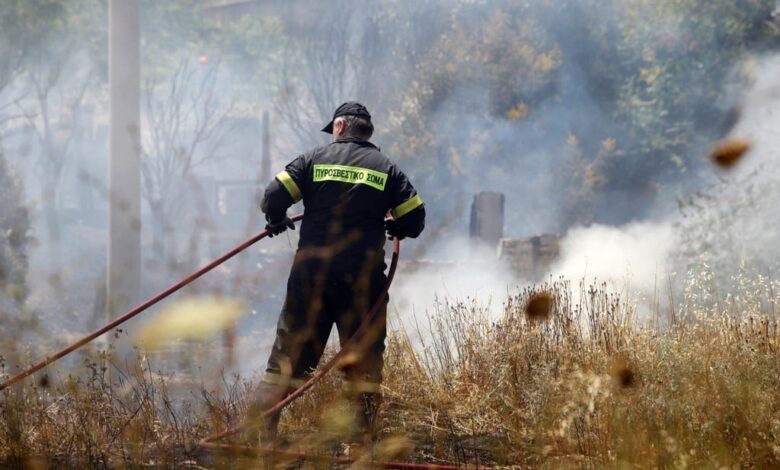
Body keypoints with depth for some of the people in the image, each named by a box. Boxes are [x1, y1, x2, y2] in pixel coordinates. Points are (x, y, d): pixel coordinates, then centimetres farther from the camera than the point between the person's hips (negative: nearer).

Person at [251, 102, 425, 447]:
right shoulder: (386, 169, 7)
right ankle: (363, 441, 5)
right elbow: (414, 221, 5)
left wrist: (278, 221, 19)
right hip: (363, 281, 0)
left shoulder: (314, 160, 4)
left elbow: (272, 199, -3)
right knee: (364, 360, 7)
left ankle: (263, 436, 3)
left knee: (289, 353, 6)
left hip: (311, 274, 0)